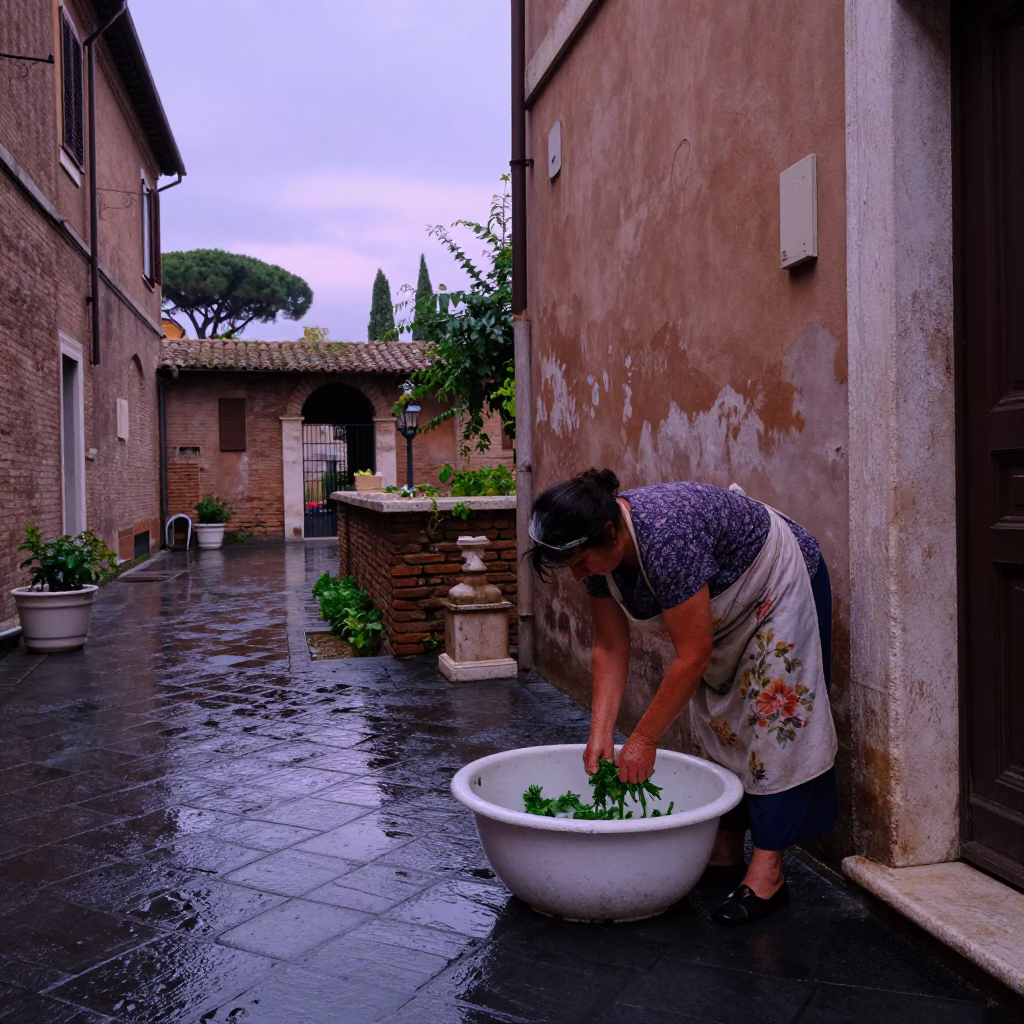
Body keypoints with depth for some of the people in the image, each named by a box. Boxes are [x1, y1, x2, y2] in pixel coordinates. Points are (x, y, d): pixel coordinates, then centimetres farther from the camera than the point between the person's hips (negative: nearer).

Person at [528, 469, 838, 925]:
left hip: (780, 585, -8)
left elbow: (693, 656, -35)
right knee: (719, 724, 9)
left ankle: (767, 872, -5)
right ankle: (726, 854, 18)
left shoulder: (667, 536, -41)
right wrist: (600, 734, -15)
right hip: (726, 607, 8)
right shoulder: (600, 550, -16)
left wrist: (644, 739, -28)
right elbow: (609, 649, -9)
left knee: (774, 718, -10)